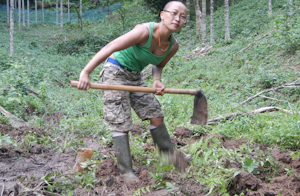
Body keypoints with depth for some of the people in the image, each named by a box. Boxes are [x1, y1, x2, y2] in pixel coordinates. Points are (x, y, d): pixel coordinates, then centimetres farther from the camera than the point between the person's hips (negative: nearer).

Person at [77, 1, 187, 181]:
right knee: (121, 124, -6)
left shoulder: (173, 46, -8)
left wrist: (157, 80, -12)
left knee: (156, 115, 8)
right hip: (115, 71, -7)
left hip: (135, 76, 7)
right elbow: (110, 48, -33)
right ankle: (126, 171, 4)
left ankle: (170, 156, 26)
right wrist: (86, 72, -37)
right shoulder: (145, 31, -30)